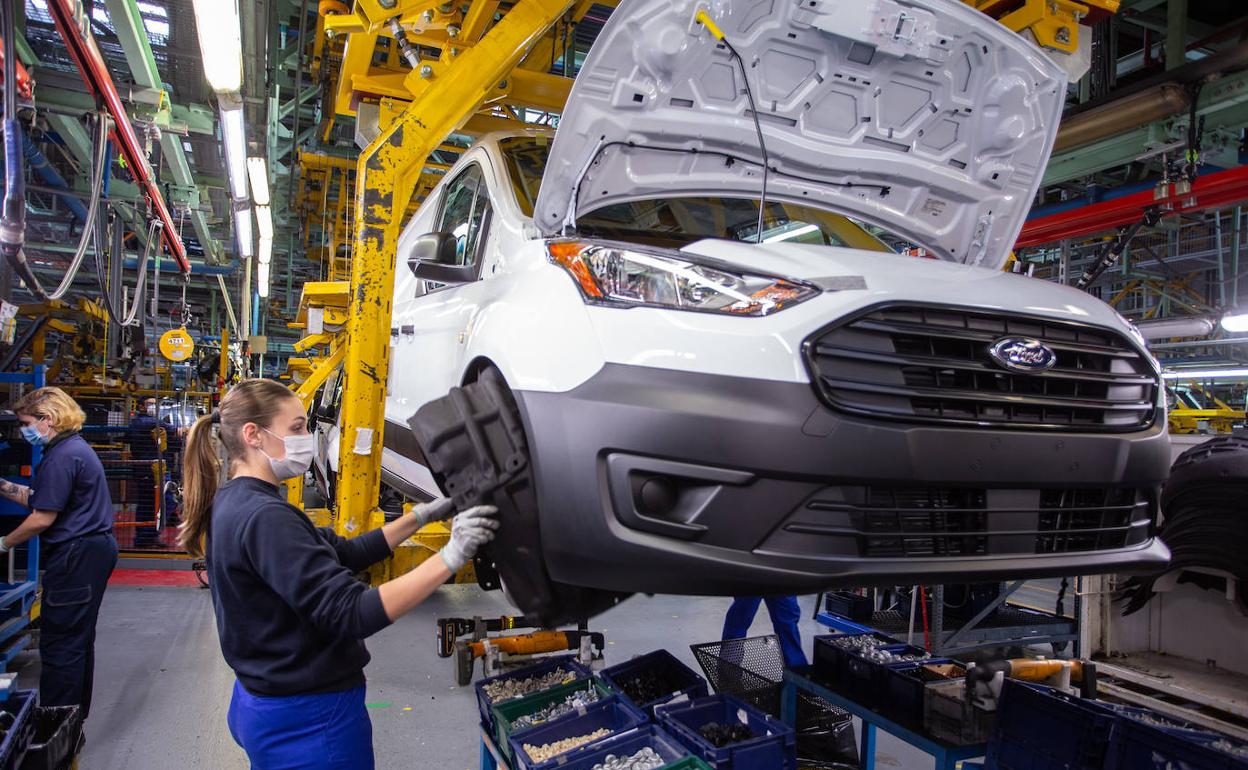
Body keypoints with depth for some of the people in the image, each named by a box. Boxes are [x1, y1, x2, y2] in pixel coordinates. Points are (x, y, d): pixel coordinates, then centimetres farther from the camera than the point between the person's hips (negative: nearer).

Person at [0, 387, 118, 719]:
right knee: (79, 639, 18)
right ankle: (76, 716, 29)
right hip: (94, 548, 11)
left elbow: (43, 517, -17)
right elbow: (38, 498, 16)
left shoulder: (62, 456, -16)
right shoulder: (77, 448, 16)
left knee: (60, 644, -3)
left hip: (76, 555, -11)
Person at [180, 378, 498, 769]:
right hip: (309, 719, -9)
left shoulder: (235, 504, 5)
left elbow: (343, 553, 8)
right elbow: (352, 614, -32)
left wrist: (422, 516, 2)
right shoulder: (263, 518, -26)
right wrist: (452, 556, -33)